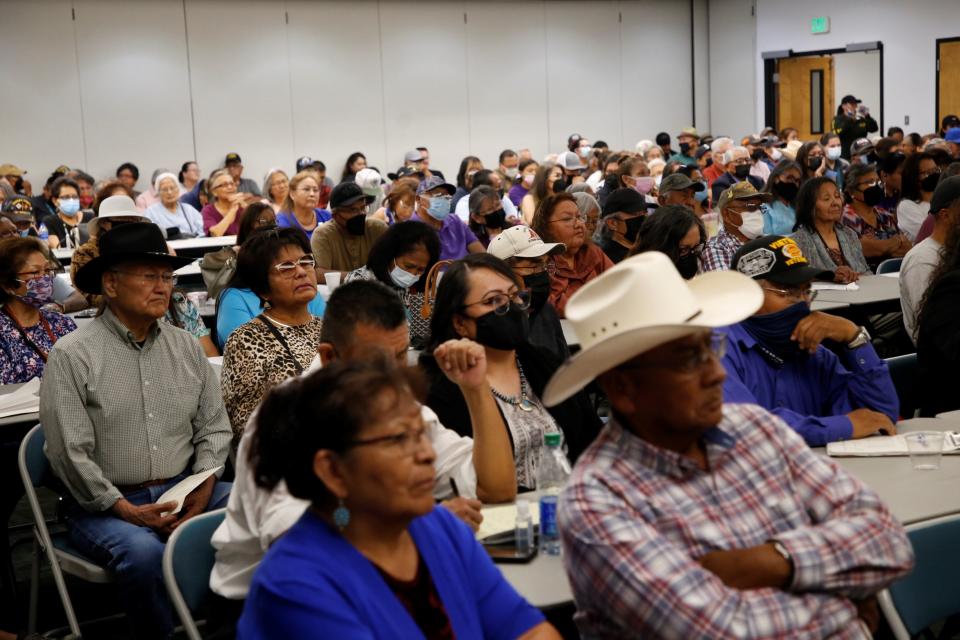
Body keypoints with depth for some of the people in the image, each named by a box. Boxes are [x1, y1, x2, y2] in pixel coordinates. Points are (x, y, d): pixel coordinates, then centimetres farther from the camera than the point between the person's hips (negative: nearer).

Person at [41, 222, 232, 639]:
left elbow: (214, 428, 11)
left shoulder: (187, 348, 10)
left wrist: (203, 488, -6)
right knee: (144, 553, -35)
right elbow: (71, 454, -11)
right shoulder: (73, 355, -6)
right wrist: (128, 511, -16)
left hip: (186, 490, 5)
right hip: (105, 504, -4)